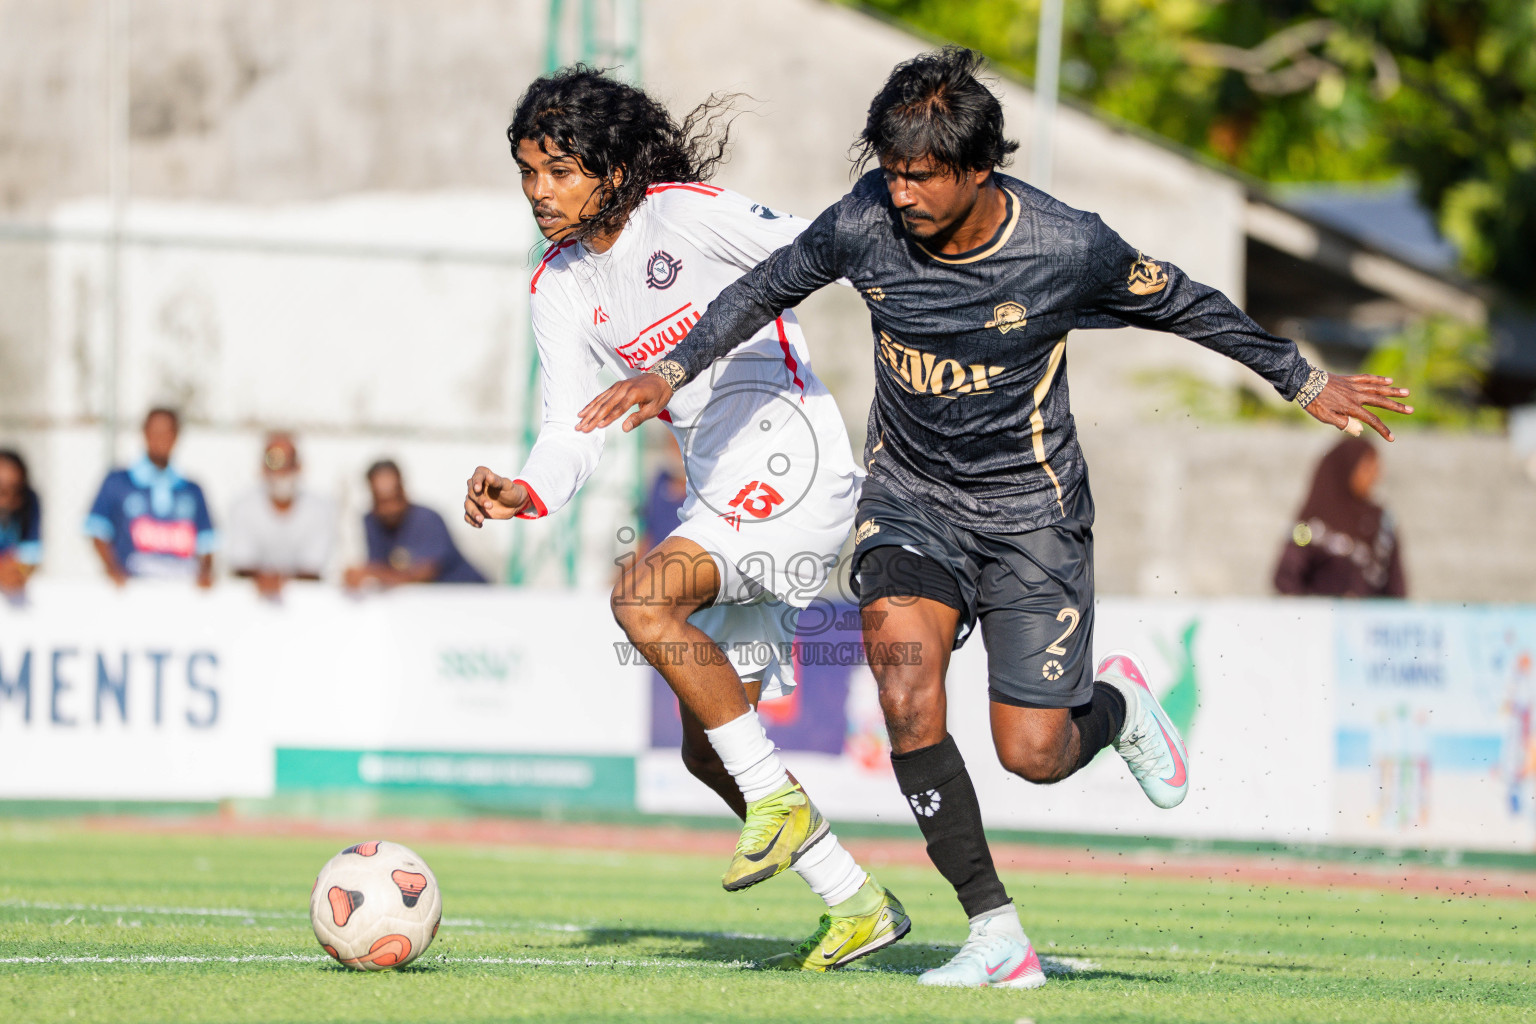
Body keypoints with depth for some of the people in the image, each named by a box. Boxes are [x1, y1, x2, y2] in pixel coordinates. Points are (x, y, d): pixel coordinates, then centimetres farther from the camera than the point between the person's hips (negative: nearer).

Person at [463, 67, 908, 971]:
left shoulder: (688, 213, -12)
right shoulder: (561, 289, 9)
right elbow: (573, 435, 6)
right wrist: (525, 494, -14)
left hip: (792, 467, -9)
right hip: (718, 492, 9)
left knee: (642, 596, -30)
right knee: (706, 751, 9)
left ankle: (780, 800, -19)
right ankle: (859, 908, 19)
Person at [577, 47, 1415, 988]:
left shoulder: (1067, 248, -20)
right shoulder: (869, 223, -14)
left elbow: (1183, 304, -3)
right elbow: (770, 287, 6)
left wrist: (1307, 385, 7)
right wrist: (673, 372, -1)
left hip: (1030, 507, -2)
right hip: (910, 498, 2)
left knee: (1033, 755, -5)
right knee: (905, 684, -25)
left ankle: (1116, 702, 35)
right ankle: (997, 934, -17)